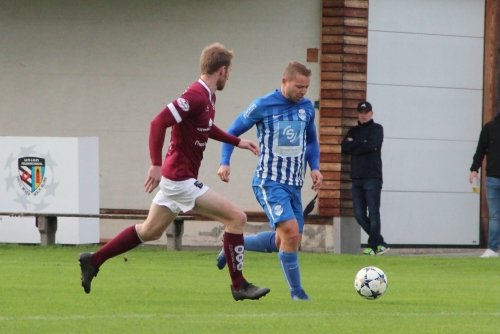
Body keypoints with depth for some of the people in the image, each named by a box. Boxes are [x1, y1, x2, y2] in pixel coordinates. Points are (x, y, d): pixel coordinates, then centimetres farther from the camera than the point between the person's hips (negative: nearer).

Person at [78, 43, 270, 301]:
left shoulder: (208, 96, 10)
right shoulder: (195, 96, -20)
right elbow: (158, 123, -28)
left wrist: (237, 141, 24)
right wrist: (156, 164, -31)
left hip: (176, 178, 10)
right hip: (181, 180, -10)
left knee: (150, 231, 21)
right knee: (236, 218, -8)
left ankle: (93, 261, 28)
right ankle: (239, 286, -1)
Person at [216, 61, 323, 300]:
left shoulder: (307, 108, 7)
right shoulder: (262, 106, -8)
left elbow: (312, 141, 22)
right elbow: (232, 133, 1)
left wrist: (315, 167, 5)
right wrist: (225, 162, -13)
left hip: (294, 185, 7)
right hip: (269, 182, -7)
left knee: (283, 242, 9)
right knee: (291, 232, -21)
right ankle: (296, 292, -9)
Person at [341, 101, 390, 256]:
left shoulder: (376, 129, 5)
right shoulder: (353, 131, 19)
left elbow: (371, 145, -13)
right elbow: (345, 147, 3)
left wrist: (354, 146, -1)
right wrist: (362, 143, -8)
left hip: (372, 177, -6)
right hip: (357, 178, 6)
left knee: (373, 214, -8)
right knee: (359, 215, 2)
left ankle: (373, 246, -6)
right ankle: (380, 243, 11)